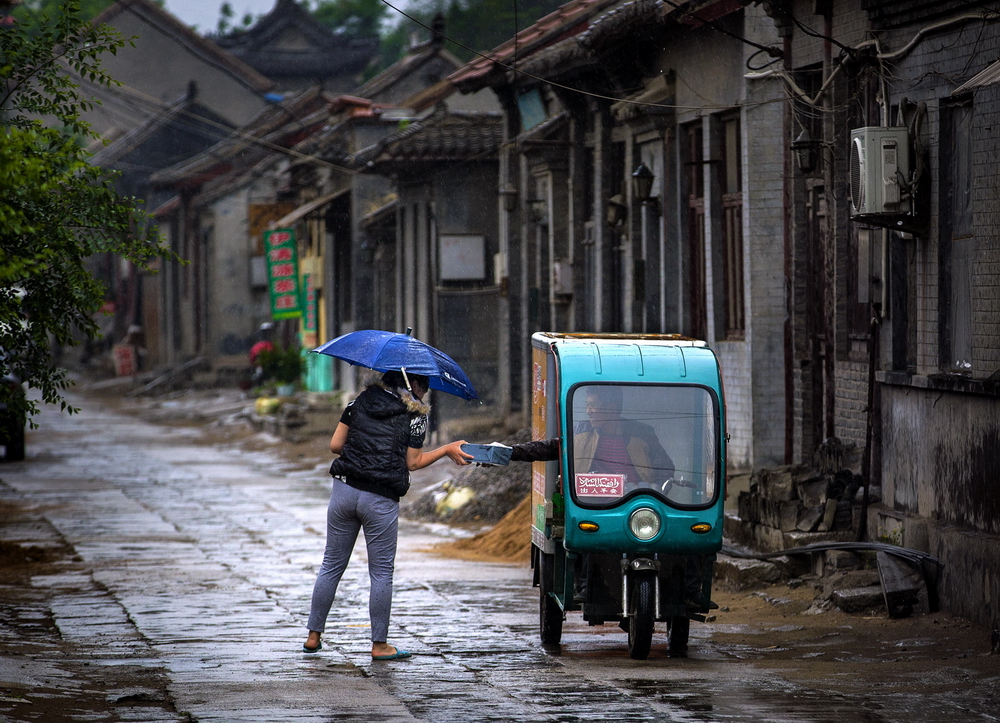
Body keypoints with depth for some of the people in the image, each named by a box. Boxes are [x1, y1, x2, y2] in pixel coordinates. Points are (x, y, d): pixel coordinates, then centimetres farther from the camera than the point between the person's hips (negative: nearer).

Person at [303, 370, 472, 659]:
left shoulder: (362, 400, 8)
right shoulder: (415, 415, -3)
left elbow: (335, 444, 8)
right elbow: (413, 463, 1)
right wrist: (446, 450, 11)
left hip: (344, 490, 4)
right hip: (381, 502, -4)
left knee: (332, 565, 13)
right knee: (381, 573, 6)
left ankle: (313, 636, 18)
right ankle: (379, 644, 9)